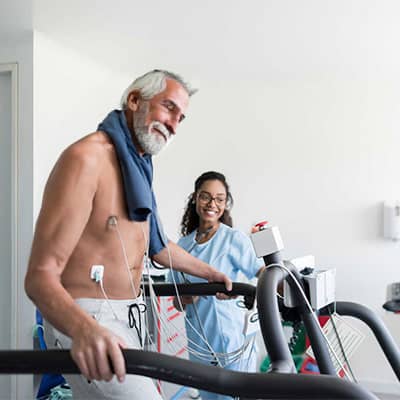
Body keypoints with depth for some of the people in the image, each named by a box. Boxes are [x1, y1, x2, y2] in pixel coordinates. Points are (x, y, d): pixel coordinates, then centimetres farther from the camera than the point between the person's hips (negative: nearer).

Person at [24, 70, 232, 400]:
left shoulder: (138, 165, 13)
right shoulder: (86, 158, -18)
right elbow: (41, 276, -24)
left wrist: (209, 273, 32)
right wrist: (84, 327, -42)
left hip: (127, 317, 9)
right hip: (87, 324, -9)